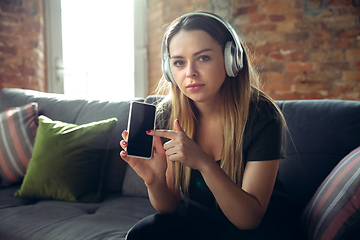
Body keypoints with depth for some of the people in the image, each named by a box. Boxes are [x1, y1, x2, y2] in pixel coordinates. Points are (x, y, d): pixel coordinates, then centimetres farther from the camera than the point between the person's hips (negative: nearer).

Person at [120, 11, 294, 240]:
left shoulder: (263, 117, -20)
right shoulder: (167, 115, -10)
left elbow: (249, 219, -22)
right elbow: (169, 206, -6)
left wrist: (204, 163, -36)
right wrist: (155, 181, -29)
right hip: (190, 219, 3)